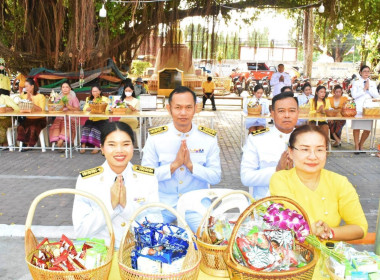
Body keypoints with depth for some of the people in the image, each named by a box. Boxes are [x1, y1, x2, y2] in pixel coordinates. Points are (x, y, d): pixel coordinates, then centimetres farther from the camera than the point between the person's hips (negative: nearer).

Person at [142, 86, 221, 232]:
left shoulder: (209, 138, -1)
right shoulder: (155, 137, -3)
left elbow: (216, 177, -3)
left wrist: (190, 165, -18)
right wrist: (174, 165, -19)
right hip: (163, 203, 0)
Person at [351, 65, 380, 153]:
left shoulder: (372, 83, 15)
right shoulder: (356, 83, 6)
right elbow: (354, 95, -6)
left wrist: (369, 88, -5)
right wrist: (364, 89, -8)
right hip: (358, 109, -3)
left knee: (368, 129, 1)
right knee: (357, 128, -3)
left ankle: (361, 145, 22)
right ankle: (357, 147, 11)